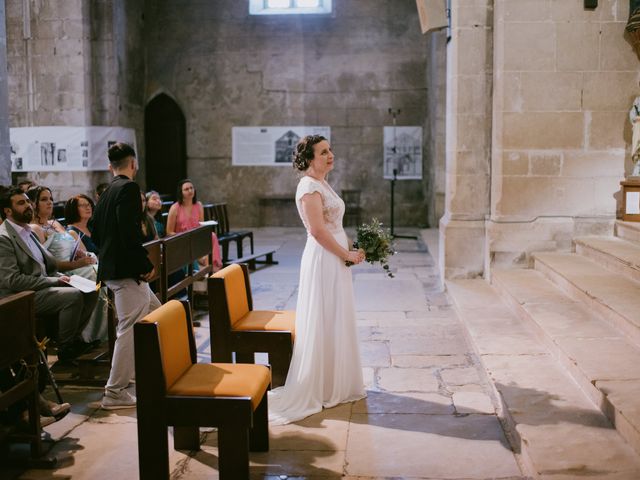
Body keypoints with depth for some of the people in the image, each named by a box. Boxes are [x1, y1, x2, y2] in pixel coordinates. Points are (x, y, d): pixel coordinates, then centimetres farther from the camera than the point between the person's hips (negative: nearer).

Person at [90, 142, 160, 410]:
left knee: (156, 315, 21)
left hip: (111, 267, 10)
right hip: (127, 270, -10)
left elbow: (94, 229, 20)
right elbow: (129, 231, -23)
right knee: (130, 329, -5)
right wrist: (146, 264, -17)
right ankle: (115, 392, 0)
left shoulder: (107, 192, 15)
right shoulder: (129, 188, -13)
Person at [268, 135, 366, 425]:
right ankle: (320, 389, 10)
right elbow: (318, 230, -22)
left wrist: (350, 250, 10)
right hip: (323, 261, -10)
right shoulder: (310, 186, -16)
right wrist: (347, 255, -15)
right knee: (324, 325, -1)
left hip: (334, 260, 10)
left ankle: (335, 384, 28)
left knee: (335, 323, 16)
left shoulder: (322, 184, 14)